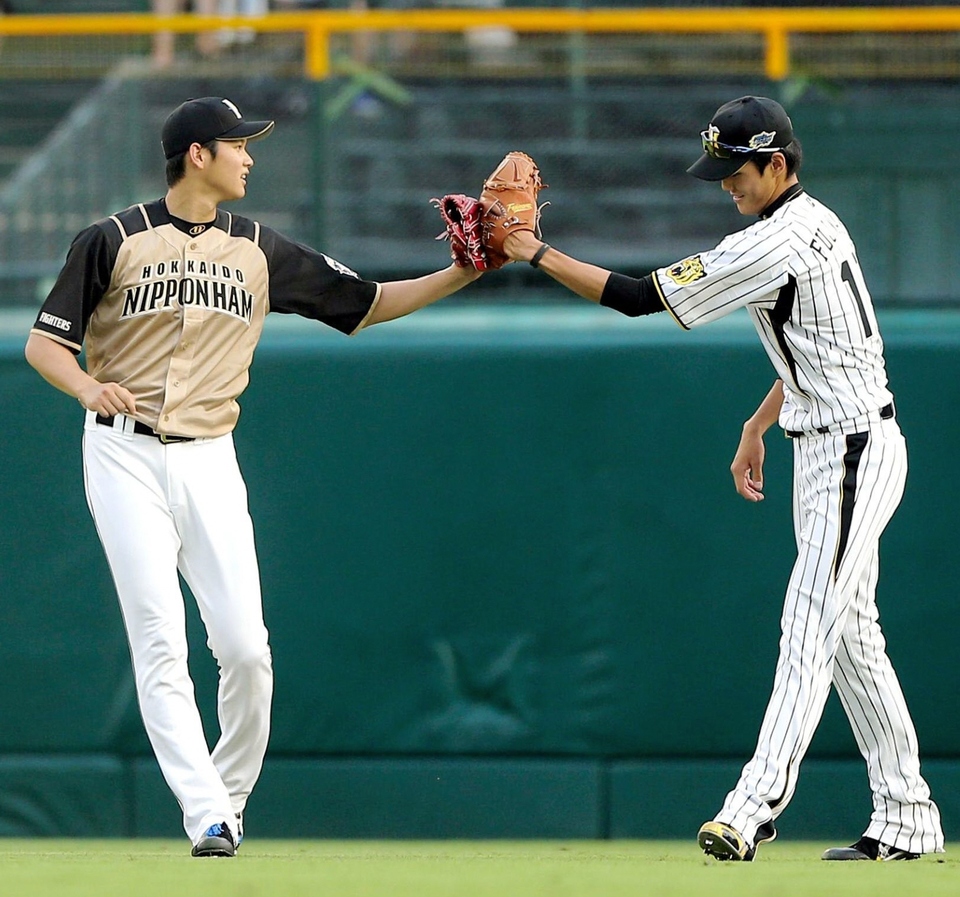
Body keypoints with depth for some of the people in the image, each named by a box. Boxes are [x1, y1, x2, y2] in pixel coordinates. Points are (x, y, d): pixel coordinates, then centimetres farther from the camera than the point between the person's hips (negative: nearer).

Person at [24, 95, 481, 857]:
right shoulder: (114, 242, 0)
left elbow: (368, 304, 13)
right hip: (126, 455, -3)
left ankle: (230, 797, 14)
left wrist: (464, 274, 3)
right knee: (161, 643, -11)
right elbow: (43, 342, 0)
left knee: (246, 649, -6)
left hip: (207, 459, 3)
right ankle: (206, 818, -15)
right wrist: (87, 387, -21)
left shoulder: (259, 253, 11)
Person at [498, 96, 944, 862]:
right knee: (853, 637, 12)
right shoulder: (815, 224, 12)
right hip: (827, 448, 11)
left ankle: (755, 808, -22)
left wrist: (537, 253, -15)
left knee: (809, 634, -15)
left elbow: (640, 298, -20)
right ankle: (907, 819, 14)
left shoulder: (774, 246, -20)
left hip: (854, 454, -11)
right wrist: (756, 430, 25)